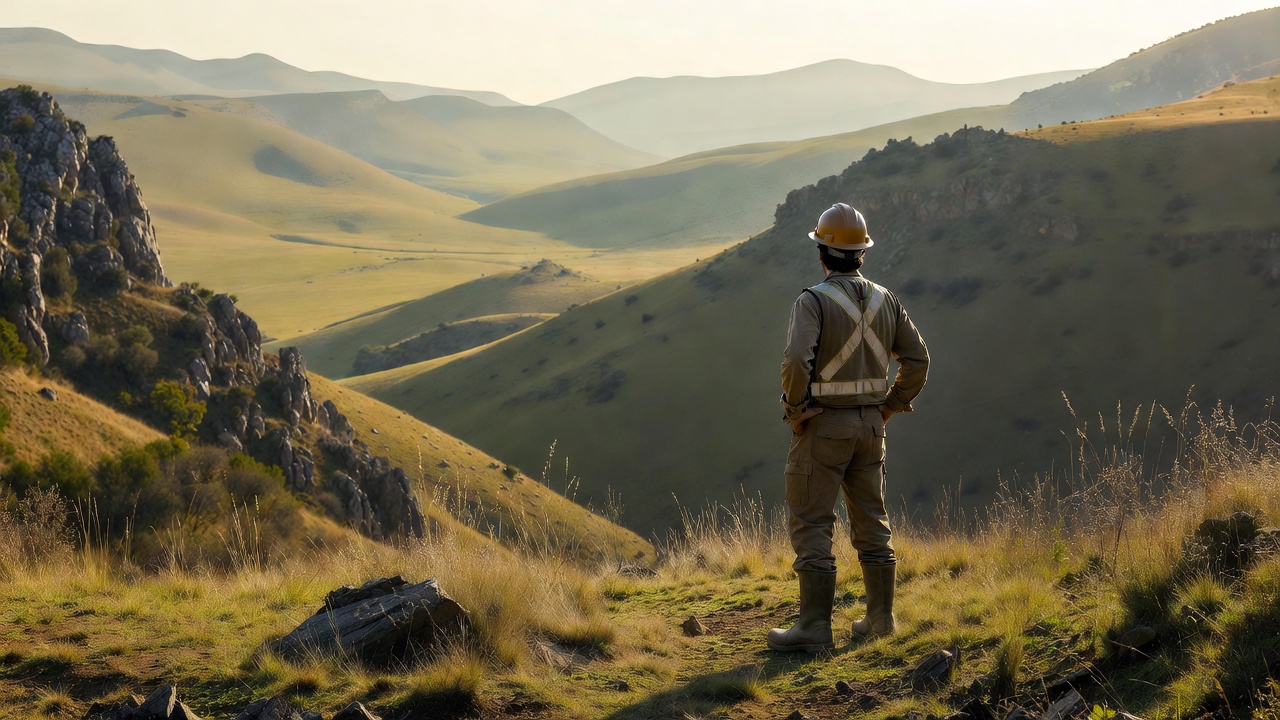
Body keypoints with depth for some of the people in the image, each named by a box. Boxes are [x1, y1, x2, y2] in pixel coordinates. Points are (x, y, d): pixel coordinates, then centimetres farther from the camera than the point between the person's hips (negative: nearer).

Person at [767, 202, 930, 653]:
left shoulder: (813, 302, -15)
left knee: (811, 526, -2)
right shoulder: (884, 301, 5)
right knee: (871, 522, 16)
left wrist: (795, 410, -12)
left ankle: (815, 628, -5)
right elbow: (917, 358, 8)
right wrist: (888, 409, 14)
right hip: (869, 426, 6)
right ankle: (880, 618, 21)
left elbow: (796, 362, -28)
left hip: (822, 427, -6)